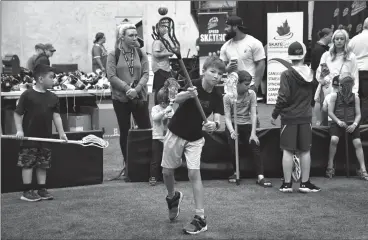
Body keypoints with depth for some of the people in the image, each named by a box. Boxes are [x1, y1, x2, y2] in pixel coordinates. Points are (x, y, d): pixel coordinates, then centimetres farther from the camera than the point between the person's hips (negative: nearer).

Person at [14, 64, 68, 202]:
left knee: (43, 165, 10)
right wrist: (19, 130, -12)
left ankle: (42, 190, 19)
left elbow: (56, 116, 4)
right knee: (27, 164, 0)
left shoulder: (52, 97, 5)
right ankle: (27, 191, 6)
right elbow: (17, 114, -4)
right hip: (29, 137, -5)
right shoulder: (27, 95, -8)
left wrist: (61, 132, -4)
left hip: (46, 137, 5)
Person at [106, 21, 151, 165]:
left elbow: (145, 74, -2)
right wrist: (127, 89, -19)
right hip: (120, 98, -1)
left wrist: (136, 90, -18)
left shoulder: (141, 54, 5)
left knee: (146, 129, 0)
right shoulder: (113, 55, -2)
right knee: (124, 132, 8)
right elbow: (111, 76, -10)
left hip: (140, 98, 1)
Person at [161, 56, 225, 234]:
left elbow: (218, 120, -21)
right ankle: (173, 197, 40)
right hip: (175, 134, -1)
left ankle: (200, 218, -7)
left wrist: (214, 125, -44)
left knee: (194, 174, -11)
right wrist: (187, 95, -60)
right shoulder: (193, 85, -20)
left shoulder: (217, 96, -11)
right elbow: (177, 99, -38)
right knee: (167, 172, 8)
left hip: (195, 139, 1)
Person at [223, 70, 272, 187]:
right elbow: (227, 117, -10)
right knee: (234, 149, -17)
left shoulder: (251, 94, -4)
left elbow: (253, 114, -7)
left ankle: (260, 177, -13)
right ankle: (236, 172, 8)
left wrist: (253, 133, -16)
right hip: (233, 125, -2)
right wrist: (231, 131, -27)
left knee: (255, 147, -12)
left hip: (247, 125, 2)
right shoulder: (227, 97, -9)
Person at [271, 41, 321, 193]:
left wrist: (274, 115, -3)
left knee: (288, 151, 2)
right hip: (306, 117, 3)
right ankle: (305, 183, 12)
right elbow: (313, 96, 13)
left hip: (289, 117, -3)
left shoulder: (287, 74, -12)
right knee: (305, 151, 8)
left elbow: (283, 97, -13)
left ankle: (287, 184, 4)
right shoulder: (311, 74, 2)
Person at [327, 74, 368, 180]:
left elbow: (358, 114, 8)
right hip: (337, 123, -2)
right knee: (334, 139, -29)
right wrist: (338, 121, -16)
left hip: (351, 124, 2)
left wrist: (354, 124, -11)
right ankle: (330, 167, -16)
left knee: (358, 143, -18)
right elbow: (330, 112, 1)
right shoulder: (334, 96, 6)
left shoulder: (355, 97, 11)